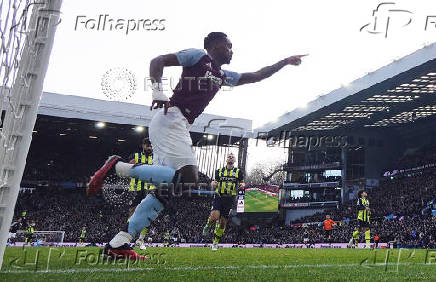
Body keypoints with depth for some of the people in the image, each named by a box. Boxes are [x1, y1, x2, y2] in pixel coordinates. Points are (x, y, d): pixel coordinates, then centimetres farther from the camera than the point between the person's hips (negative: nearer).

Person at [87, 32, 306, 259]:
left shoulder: (223, 76, 28)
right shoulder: (198, 56, 5)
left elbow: (256, 76, 35)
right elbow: (158, 61, -2)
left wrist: (285, 62, 36)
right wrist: (158, 91, -17)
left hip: (180, 128, 9)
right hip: (170, 119, -9)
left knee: (166, 187, 1)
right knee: (188, 178, -21)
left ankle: (118, 243, 0)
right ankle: (118, 167, -14)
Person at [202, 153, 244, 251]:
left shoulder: (238, 172, 9)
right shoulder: (219, 171, 13)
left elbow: (242, 183, 9)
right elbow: (214, 185, 17)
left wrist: (242, 185, -15)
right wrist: (213, 184, -7)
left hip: (230, 199, 0)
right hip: (219, 196, 0)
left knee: (223, 221, 1)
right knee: (214, 216, -23)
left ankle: (215, 243, 15)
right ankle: (207, 226, 11)